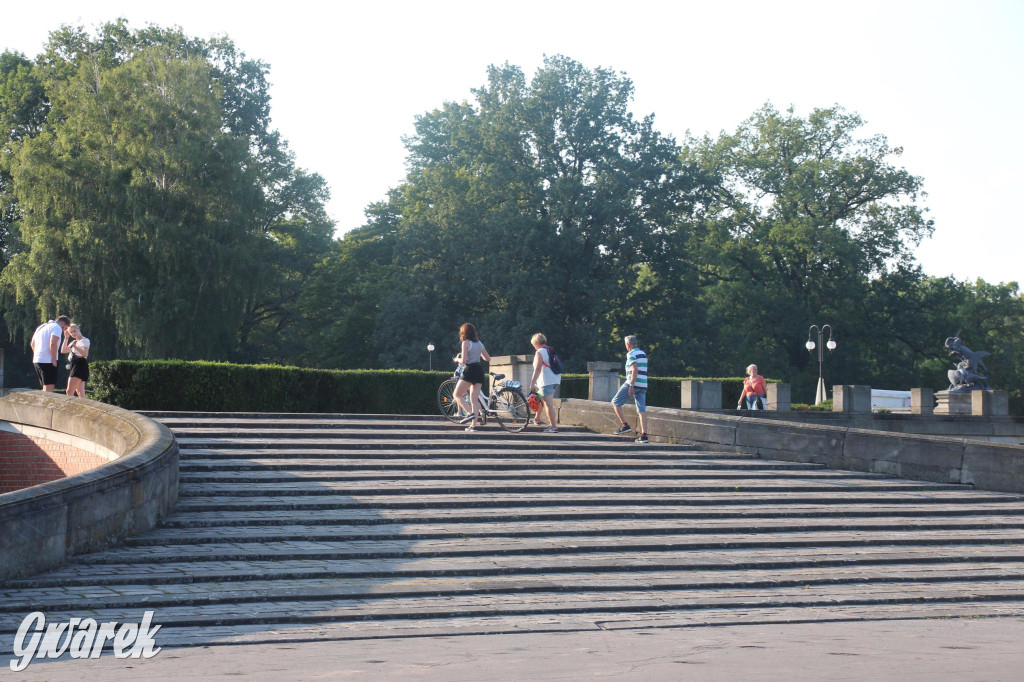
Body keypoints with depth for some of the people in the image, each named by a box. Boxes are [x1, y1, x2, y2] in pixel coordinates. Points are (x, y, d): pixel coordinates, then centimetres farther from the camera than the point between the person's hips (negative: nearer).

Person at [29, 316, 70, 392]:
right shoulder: (57, 327, -6)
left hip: (37, 360, 9)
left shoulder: (42, 326, 23)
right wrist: (54, 360, -15)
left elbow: (32, 344, 27)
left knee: (46, 387, 13)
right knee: (49, 386, -11)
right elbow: (53, 343, -21)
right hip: (47, 361, -9)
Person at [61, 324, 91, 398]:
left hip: (80, 366, -10)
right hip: (74, 366, 10)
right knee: (80, 393, 6)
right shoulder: (74, 342, 22)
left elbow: (85, 354, -20)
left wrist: (75, 346, -28)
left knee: (69, 391, -17)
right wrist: (66, 338, 9)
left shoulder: (84, 340, -5)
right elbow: (63, 350, 14)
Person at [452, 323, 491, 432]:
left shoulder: (466, 343, -7)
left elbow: (464, 360, -15)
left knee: (457, 395, 3)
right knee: (474, 398, 6)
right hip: (480, 371, 7)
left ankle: (471, 413, -17)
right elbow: (488, 359, 16)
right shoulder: (479, 343, 12)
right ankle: (474, 425, 0)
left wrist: (457, 359, 5)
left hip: (470, 371, -7)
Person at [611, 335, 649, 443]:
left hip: (632, 383, -7)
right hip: (643, 385, 7)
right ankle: (644, 435, -6)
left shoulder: (631, 354, -8)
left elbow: (635, 370, -19)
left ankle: (625, 425, -1)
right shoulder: (643, 354, 17)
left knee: (615, 402, 6)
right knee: (642, 410, 2)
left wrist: (631, 386, -22)